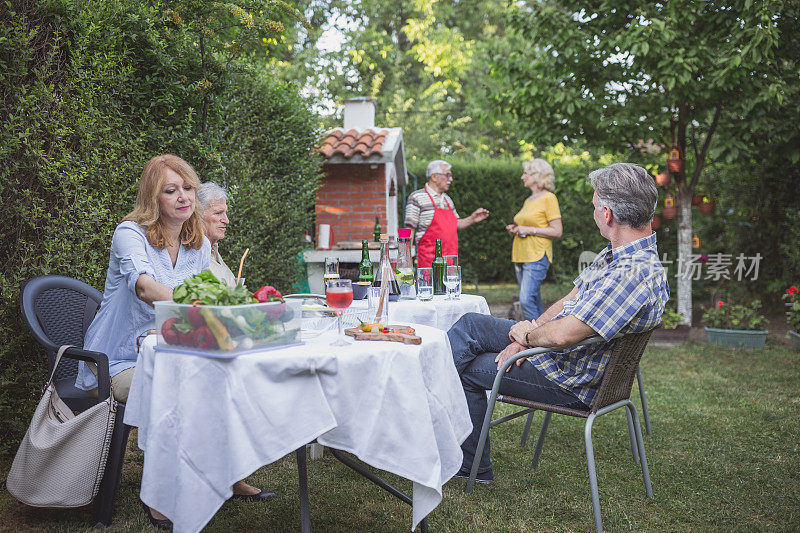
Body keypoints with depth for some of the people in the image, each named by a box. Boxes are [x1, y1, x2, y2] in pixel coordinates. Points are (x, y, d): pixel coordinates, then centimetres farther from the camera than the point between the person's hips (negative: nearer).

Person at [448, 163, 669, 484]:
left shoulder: (635, 274, -32)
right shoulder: (618, 253, 2)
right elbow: (570, 300, 8)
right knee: (471, 323, 5)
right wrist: (527, 337, -4)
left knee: (467, 370, 3)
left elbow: (561, 335, -35)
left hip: (570, 383, -9)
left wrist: (527, 336, -13)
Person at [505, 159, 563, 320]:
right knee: (534, 301, 9)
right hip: (520, 256, 8)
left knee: (526, 299, -18)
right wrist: (515, 229, 12)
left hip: (537, 256, -8)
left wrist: (529, 230, -14)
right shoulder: (528, 200, 19)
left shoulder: (548, 198, -5)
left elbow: (557, 232, -11)